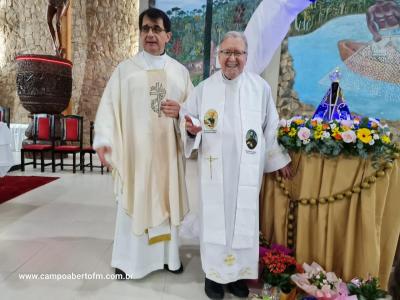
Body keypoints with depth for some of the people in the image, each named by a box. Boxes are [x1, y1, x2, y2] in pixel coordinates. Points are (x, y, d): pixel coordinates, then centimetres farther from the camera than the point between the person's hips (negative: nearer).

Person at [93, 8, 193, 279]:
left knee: (166, 200, 10)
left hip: (168, 150, 2)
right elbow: (109, 106, -4)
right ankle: (129, 259, 23)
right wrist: (104, 140, -18)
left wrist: (181, 111, -11)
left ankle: (168, 254, 27)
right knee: (134, 202, 6)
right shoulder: (125, 69, 4)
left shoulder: (180, 71, 10)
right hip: (134, 148, -2)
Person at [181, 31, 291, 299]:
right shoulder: (204, 88, 3)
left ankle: (239, 272, 29)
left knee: (244, 219, 9)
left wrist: (279, 159, 10)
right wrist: (190, 127, -17)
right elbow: (186, 116, 7)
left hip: (247, 169, 1)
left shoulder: (260, 87, 2)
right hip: (215, 168, 0)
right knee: (215, 218, 7)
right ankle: (214, 272, 26)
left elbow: (271, 127, 7)